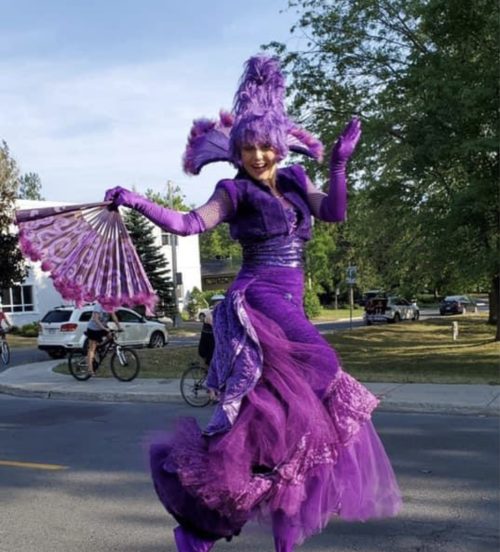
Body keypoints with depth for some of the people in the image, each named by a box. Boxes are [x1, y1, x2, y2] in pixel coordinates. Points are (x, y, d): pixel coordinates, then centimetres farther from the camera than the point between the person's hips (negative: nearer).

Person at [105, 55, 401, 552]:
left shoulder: (294, 181, 14)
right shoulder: (237, 191, -2)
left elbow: (333, 213, 2)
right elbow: (188, 223, -11)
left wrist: (338, 165, -7)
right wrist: (137, 203, -18)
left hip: (287, 305, 7)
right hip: (259, 302, -7)